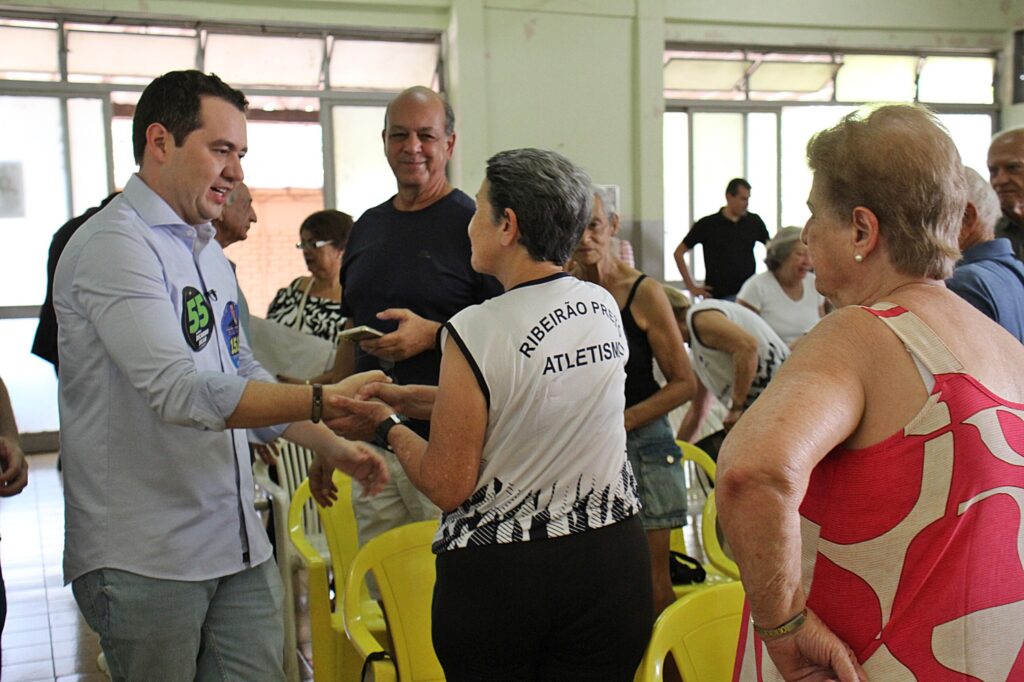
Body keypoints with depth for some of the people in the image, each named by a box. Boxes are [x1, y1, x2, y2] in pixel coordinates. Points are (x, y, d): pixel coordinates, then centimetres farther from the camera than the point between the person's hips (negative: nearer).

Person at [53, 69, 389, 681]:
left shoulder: (207, 250, 16)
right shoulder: (115, 245, -15)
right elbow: (180, 392, -25)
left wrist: (330, 447, 11)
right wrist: (323, 401, -24)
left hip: (238, 542, 8)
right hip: (146, 558, -8)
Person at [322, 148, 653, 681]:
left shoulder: (476, 331, -19)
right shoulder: (605, 308, 1)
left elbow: (448, 486, -14)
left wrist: (388, 425, 3)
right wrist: (412, 397, 16)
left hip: (498, 577, -5)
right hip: (610, 560, 5)